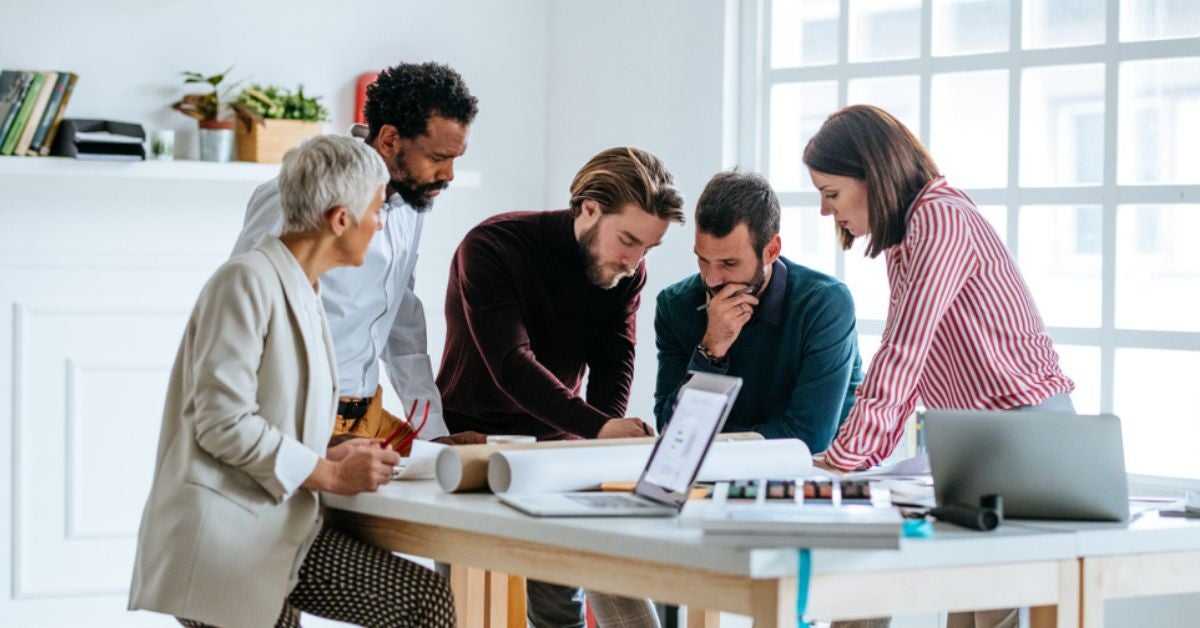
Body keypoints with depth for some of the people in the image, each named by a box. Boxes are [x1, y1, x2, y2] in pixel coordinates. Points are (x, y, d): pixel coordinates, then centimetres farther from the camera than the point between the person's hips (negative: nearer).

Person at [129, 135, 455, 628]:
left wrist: (329, 457, 7)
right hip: (227, 533, -9)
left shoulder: (302, 291, 16)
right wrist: (330, 475, -13)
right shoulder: (248, 281, -13)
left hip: (285, 529, 9)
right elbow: (221, 422, -19)